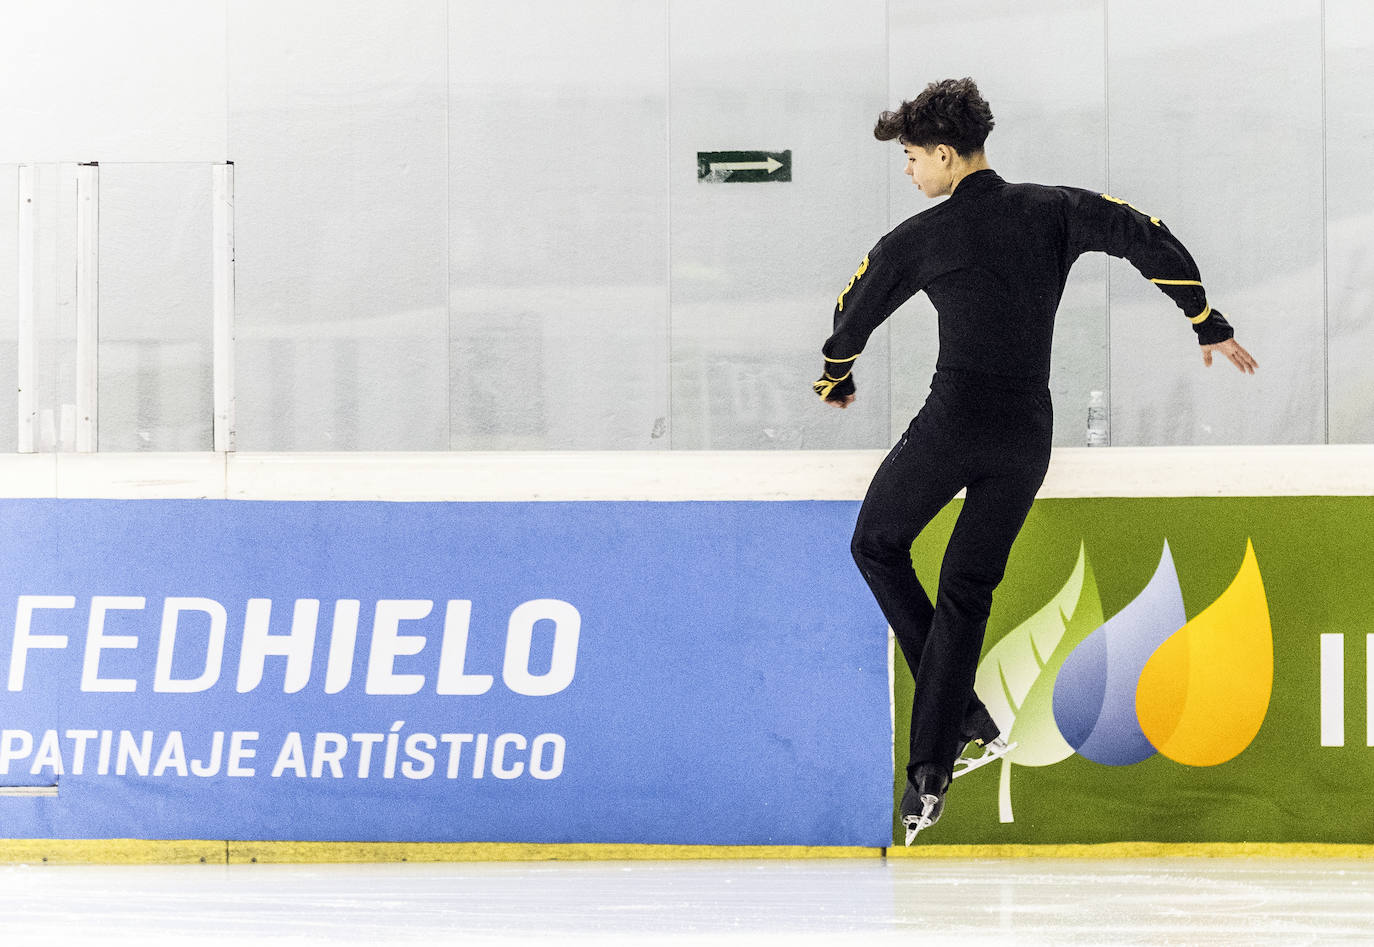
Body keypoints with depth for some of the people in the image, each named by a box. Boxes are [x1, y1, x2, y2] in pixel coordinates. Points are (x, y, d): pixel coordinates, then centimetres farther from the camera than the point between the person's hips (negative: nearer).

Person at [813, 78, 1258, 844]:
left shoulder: (922, 238, -1)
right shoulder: (1053, 211, 4)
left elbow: (856, 311, 12)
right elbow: (1146, 237, -3)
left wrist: (836, 380, 33)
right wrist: (1209, 324, 5)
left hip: (953, 425, -4)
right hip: (1029, 436, 4)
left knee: (878, 546, 18)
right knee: (967, 592, 11)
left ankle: (966, 716, 6)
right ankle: (930, 776, 4)